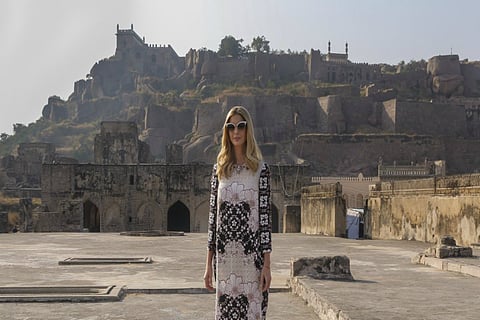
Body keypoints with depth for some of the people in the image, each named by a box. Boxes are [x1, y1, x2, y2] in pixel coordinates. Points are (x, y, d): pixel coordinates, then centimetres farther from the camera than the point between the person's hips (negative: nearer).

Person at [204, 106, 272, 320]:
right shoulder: (219, 168, 8)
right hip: (224, 255, 3)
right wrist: (208, 263, 6)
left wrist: (267, 264, -7)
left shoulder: (261, 168, -1)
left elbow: (265, 215, -3)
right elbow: (213, 214, 9)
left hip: (251, 255, -3)